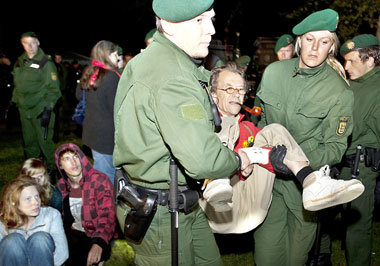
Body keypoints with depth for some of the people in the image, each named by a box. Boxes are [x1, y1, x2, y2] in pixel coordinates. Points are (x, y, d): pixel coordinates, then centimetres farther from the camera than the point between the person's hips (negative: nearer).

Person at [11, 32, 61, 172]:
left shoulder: (46, 63, -8)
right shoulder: (19, 62, 10)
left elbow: (53, 89, -10)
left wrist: (48, 109, -16)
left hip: (40, 110, -5)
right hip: (24, 110, 6)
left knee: (45, 141, -2)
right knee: (29, 143, 14)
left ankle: (52, 167, 13)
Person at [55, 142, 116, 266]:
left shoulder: (99, 180, -14)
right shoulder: (61, 185, 4)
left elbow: (107, 216, -21)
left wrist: (99, 242, -38)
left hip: (95, 236, -5)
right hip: (73, 232, 5)